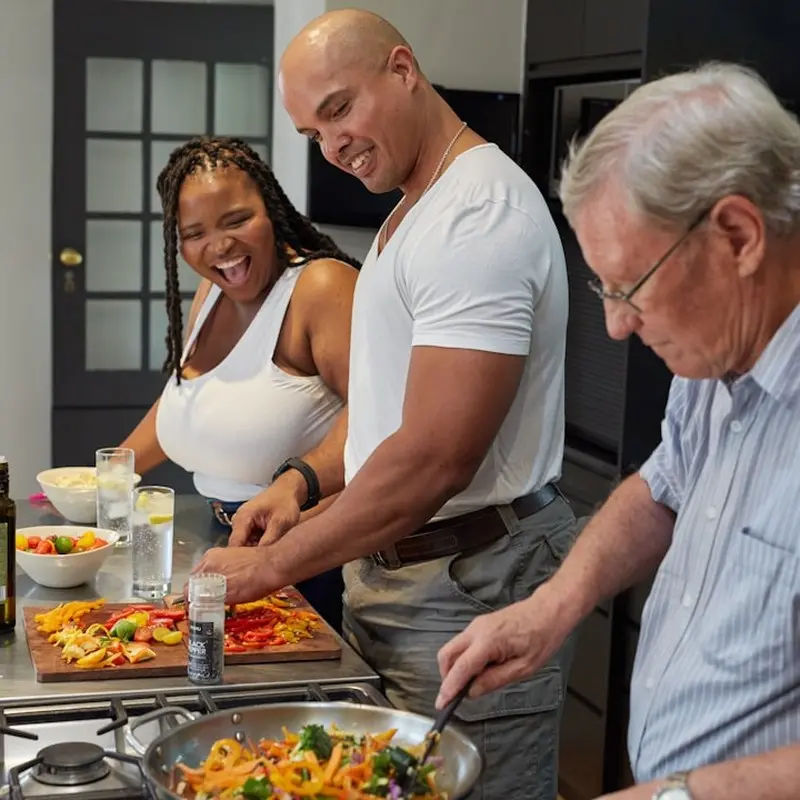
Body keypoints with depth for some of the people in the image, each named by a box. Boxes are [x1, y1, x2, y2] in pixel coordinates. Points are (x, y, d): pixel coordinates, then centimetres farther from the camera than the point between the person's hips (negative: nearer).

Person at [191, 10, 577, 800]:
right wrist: (305, 478, 5)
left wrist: (271, 568, -18)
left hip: (471, 585, -9)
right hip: (389, 563, 10)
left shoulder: (479, 214, -20)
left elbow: (433, 462, -26)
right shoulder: (412, 211, 13)